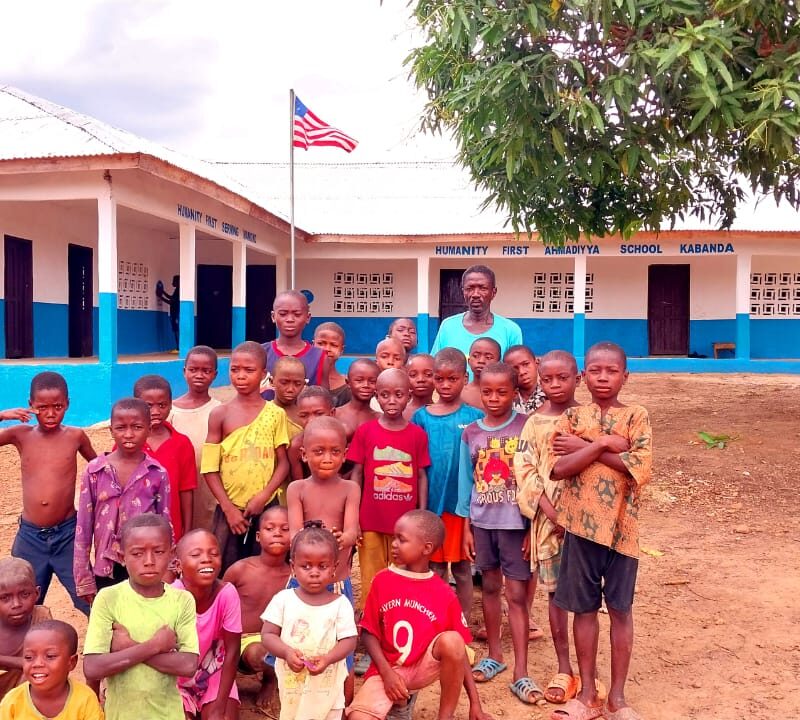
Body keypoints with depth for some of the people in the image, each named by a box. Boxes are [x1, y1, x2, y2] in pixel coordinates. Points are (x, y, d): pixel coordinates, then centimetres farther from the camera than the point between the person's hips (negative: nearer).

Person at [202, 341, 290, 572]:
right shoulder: (220, 414, 0)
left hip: (266, 508, 0)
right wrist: (228, 508, -8)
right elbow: (210, 468, -1)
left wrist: (263, 496, -13)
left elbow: (283, 463, 0)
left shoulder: (275, 414, 1)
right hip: (230, 508, 0)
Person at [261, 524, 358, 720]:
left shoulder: (340, 604, -8)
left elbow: (349, 641, -9)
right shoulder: (283, 599, -5)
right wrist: (287, 653, -22)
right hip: (291, 682, 1)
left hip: (328, 685, -1)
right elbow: (268, 635, -5)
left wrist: (327, 659, -26)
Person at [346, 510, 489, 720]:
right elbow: (369, 632, 0)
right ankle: (398, 701, 8)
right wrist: (387, 673, -14)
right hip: (386, 670, 1)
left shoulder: (445, 594, -9)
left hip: (424, 668, -1)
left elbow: (458, 651, -4)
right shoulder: (382, 580, -5)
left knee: (451, 640, -32)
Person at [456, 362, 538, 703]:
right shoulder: (471, 433, 3)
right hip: (482, 521, 4)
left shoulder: (526, 427, -7)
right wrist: (466, 526, 6)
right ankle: (494, 654, 31)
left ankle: (521, 673, 5)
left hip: (516, 522, -3)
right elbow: (466, 481, 7)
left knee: (517, 594, -1)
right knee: (490, 587, 15)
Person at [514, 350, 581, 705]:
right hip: (548, 517, 1)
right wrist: (553, 514, -13)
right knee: (556, 592, 7)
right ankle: (564, 669, 19)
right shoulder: (534, 423, 1)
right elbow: (526, 472, -4)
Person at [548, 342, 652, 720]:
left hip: (621, 525, -1)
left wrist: (585, 447, -14)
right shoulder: (572, 417, 2)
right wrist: (605, 443, -18)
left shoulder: (636, 416, -2)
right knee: (584, 608, 10)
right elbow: (558, 468, -11)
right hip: (581, 524, 1)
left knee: (620, 609, 8)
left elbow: (641, 470, -16)